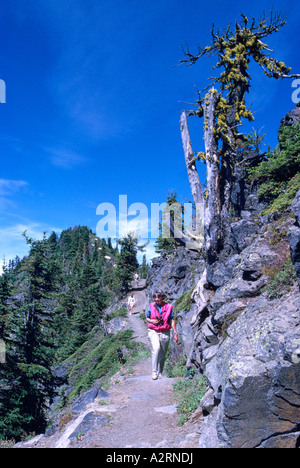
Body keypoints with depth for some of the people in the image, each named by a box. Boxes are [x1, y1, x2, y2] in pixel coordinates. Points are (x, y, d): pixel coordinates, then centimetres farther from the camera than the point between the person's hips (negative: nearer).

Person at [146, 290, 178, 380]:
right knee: (156, 348, -25)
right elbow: (147, 318, 15)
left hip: (165, 333, 1)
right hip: (153, 332, -1)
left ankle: (160, 373, 26)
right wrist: (151, 321, -7)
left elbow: (172, 321, 4)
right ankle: (154, 372, -20)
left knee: (163, 355, 8)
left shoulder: (168, 307, 2)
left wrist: (175, 333, 0)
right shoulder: (151, 306, 4)